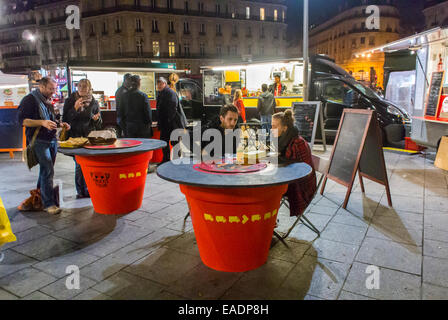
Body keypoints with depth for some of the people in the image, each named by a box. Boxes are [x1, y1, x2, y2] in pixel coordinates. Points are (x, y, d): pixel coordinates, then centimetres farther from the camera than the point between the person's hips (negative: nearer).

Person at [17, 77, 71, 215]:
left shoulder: (47, 101, 18)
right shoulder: (30, 100, -8)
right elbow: (22, 120, -14)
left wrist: (60, 124, 10)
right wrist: (42, 122, -26)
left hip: (52, 140, 8)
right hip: (39, 141, -8)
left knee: (46, 170, 15)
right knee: (48, 171, -13)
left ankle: (39, 196, 30)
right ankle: (49, 203, -8)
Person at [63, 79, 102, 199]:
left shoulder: (94, 102, 8)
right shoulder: (70, 101, 4)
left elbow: (99, 125, 12)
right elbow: (65, 119, -2)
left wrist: (96, 119, -11)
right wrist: (75, 108, -14)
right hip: (75, 137, -1)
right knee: (79, 164, -6)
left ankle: (88, 190, 12)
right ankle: (80, 191, 6)